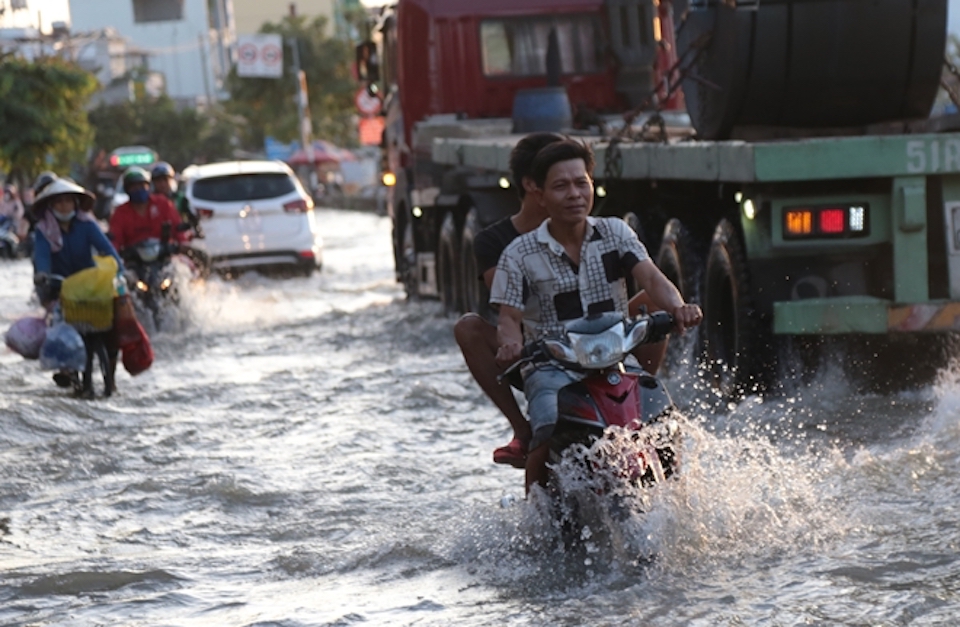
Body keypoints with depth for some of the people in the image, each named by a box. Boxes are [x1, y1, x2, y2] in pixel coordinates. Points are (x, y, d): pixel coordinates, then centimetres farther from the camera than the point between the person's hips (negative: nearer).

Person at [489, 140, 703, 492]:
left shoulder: (615, 233, 9)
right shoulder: (520, 255, 4)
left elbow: (651, 279, -5)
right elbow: (509, 317, -1)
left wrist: (676, 307, -27)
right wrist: (510, 344, -25)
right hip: (551, 366, -2)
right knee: (549, 437, -30)